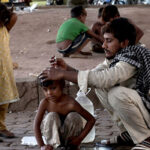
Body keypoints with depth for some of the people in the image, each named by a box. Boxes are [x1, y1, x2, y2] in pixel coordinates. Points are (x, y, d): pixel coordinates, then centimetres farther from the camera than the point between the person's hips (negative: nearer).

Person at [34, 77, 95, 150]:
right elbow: (36, 124, -12)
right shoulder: (45, 103, -17)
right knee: (51, 116, -25)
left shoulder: (71, 103, -23)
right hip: (53, 138, 1)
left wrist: (80, 138, -24)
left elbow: (91, 120, -18)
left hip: (70, 139, 0)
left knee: (74, 116, -25)